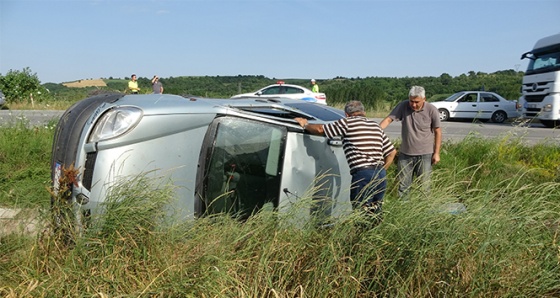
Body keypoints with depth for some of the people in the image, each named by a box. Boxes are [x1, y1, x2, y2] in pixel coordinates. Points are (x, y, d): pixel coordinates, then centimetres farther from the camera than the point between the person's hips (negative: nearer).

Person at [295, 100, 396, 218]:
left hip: (363, 174, -7)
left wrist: (305, 125, 21)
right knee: (375, 211, 18)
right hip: (381, 175, 7)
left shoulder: (348, 122, 1)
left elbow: (320, 129, 2)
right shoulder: (376, 125, 20)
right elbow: (392, 152, 20)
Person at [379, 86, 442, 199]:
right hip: (405, 153, 2)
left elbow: (437, 131, -3)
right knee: (403, 186, 11)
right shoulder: (403, 106, -7)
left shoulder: (432, 110, -10)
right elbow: (388, 119, -11)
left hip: (424, 154, -2)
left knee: (424, 186, 6)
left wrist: (436, 153, -4)